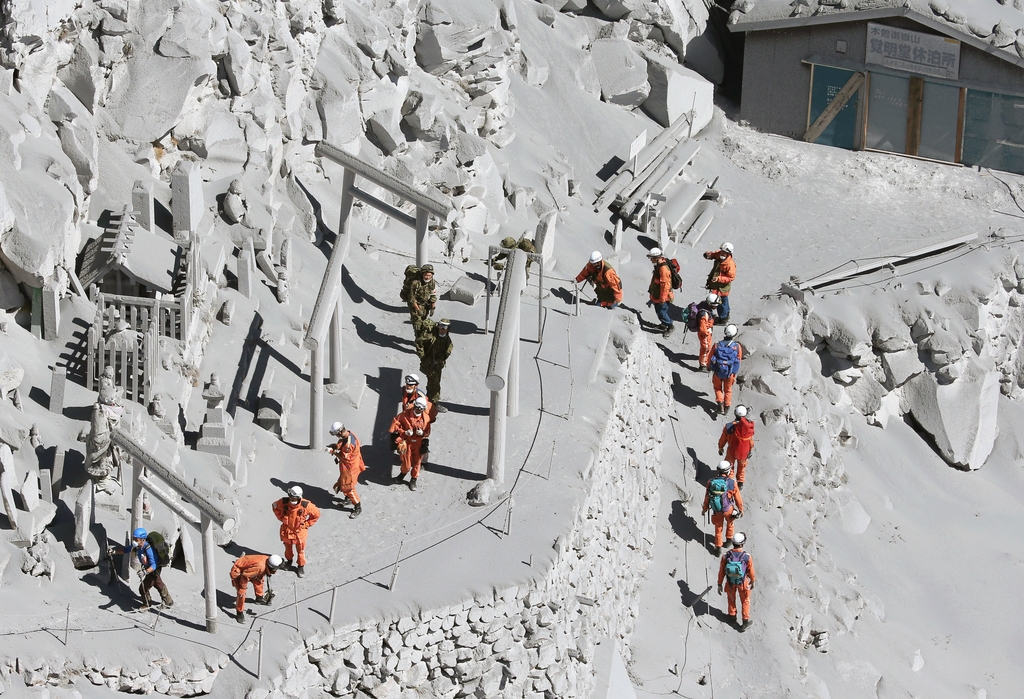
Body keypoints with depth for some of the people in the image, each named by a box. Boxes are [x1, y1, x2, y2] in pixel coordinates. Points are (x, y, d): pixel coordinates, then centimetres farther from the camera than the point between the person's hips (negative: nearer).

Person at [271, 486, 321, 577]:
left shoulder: (306, 506, -29)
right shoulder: (283, 502, -24)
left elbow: (316, 514, -12)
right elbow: (275, 506, 0)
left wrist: (306, 524, -10)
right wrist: (281, 518, -2)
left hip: (299, 532, -2)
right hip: (286, 531, 2)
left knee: (300, 551, 14)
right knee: (288, 548, 25)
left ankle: (301, 566, 36)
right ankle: (288, 561, 52)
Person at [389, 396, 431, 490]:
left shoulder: (426, 417, -8)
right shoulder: (405, 414, -15)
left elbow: (427, 431, 3)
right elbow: (395, 423, -7)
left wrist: (423, 433, -20)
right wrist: (404, 432, -17)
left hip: (419, 443, 1)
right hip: (407, 442, -1)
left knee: (417, 462, 12)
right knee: (406, 463, 7)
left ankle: (413, 480, 33)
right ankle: (403, 473, 42)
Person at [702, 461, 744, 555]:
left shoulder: (711, 482, -15)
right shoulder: (732, 483, -21)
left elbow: (707, 497, -4)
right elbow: (738, 498, -10)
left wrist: (705, 509, 13)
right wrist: (741, 509, 6)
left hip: (716, 510, 1)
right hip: (728, 509, -1)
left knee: (718, 528, 22)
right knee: (730, 523, 31)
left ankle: (718, 547, 31)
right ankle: (729, 539, 49)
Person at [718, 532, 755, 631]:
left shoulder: (726, 556, -25)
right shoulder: (747, 557, -29)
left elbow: (721, 571, -13)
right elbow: (751, 571, -13)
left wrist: (719, 584, 2)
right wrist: (752, 581, 8)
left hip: (730, 582, 1)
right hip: (743, 582, -1)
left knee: (731, 598, 29)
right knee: (745, 601, 23)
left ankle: (732, 616, 49)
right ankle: (745, 622, 34)